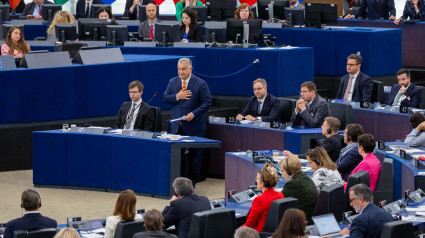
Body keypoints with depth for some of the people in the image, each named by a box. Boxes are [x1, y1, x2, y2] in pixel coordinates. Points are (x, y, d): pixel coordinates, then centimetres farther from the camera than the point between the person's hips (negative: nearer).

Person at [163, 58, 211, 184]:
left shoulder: (201, 84, -7)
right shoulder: (172, 82, 8)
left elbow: (207, 103, -9)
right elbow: (165, 98, 5)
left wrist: (194, 114, -20)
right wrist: (177, 97, -13)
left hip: (194, 126, -4)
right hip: (177, 126, 4)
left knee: (195, 153, 2)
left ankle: (193, 179, 10)